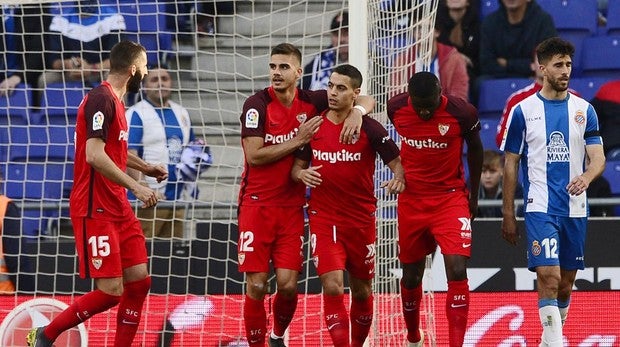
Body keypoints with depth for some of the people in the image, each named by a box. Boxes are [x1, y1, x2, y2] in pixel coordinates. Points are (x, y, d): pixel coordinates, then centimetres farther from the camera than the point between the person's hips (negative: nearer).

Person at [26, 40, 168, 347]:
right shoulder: (101, 99, -16)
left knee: (139, 281, 4)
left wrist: (145, 168, 33)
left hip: (118, 208, 10)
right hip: (95, 210, -10)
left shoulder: (115, 101, 15)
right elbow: (95, 155, -25)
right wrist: (136, 187, -25)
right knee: (111, 292, -10)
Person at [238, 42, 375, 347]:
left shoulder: (310, 102, 0)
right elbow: (254, 155, -16)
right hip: (257, 205, -2)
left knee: (288, 284, -3)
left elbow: (366, 100, 4)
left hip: (292, 207, 2)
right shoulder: (257, 104, -9)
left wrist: (357, 112, -19)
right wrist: (298, 140, -16)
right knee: (256, 285, -6)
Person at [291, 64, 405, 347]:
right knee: (332, 287, -16)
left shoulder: (370, 129, -7)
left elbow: (397, 162, -3)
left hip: (362, 219, 0)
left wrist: (398, 179, -25)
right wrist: (301, 174, -12)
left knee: (361, 290, 12)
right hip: (323, 217, 0)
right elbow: (297, 165, 11)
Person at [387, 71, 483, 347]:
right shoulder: (396, 108, -10)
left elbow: (474, 149, 3)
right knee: (411, 274, 13)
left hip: (450, 198, -3)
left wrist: (473, 195, 10)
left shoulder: (462, 112, -17)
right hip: (411, 198, 3)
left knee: (457, 270, -17)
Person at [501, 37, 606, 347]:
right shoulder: (523, 111, 1)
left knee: (566, 281, 10)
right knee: (549, 277, -16)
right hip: (540, 207, -3)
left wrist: (586, 177, -24)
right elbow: (511, 164, 5)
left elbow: (598, 158, 0)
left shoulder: (584, 110, 6)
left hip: (575, 208, 3)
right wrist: (508, 215, 3)